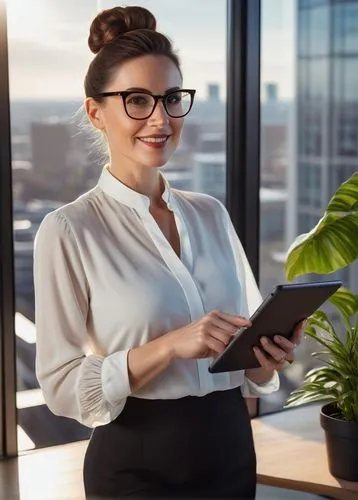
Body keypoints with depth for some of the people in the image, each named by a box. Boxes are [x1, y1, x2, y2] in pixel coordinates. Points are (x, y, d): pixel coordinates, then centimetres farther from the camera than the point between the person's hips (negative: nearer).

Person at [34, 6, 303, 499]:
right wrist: (169, 346, -25)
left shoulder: (212, 213, 3)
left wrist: (269, 353, -11)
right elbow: (61, 386, -14)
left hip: (232, 453, 5)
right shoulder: (68, 230, -12)